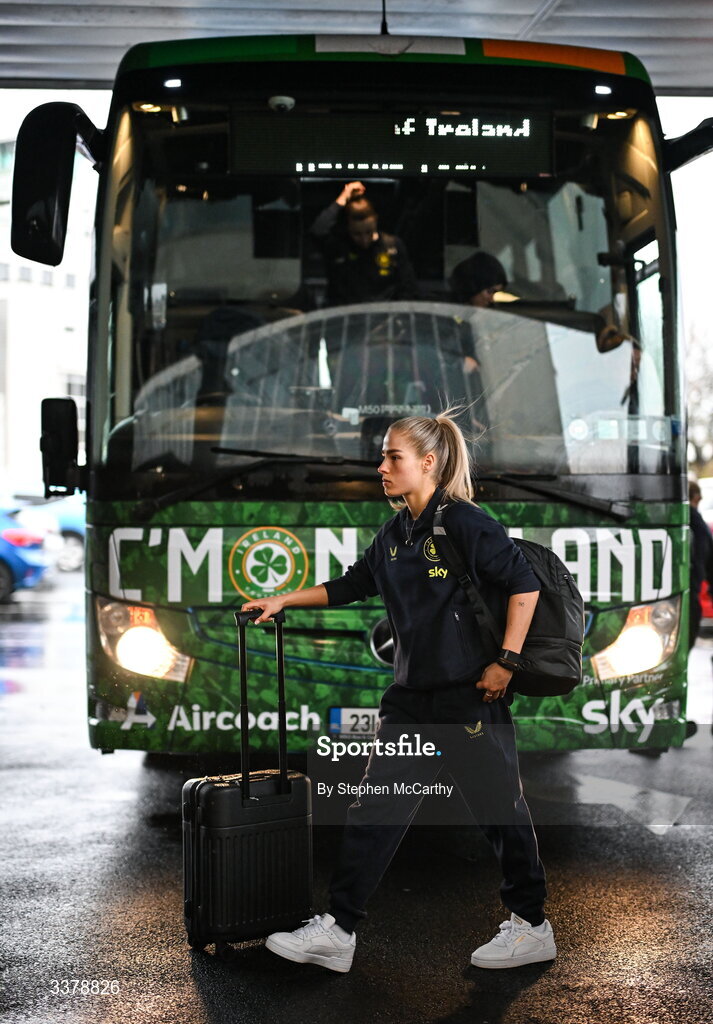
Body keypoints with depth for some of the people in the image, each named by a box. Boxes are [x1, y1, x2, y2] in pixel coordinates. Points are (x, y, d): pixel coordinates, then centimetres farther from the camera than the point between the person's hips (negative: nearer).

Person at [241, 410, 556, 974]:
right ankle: (337, 931, 10)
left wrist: (506, 661, -16)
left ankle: (532, 926, 23)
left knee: (501, 809, 6)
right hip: (414, 695, 8)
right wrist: (283, 600, 19)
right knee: (375, 809, 5)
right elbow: (351, 585, 23)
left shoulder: (465, 522, -12)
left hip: (472, 694, -7)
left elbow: (525, 586, -15)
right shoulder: (394, 534, 11)